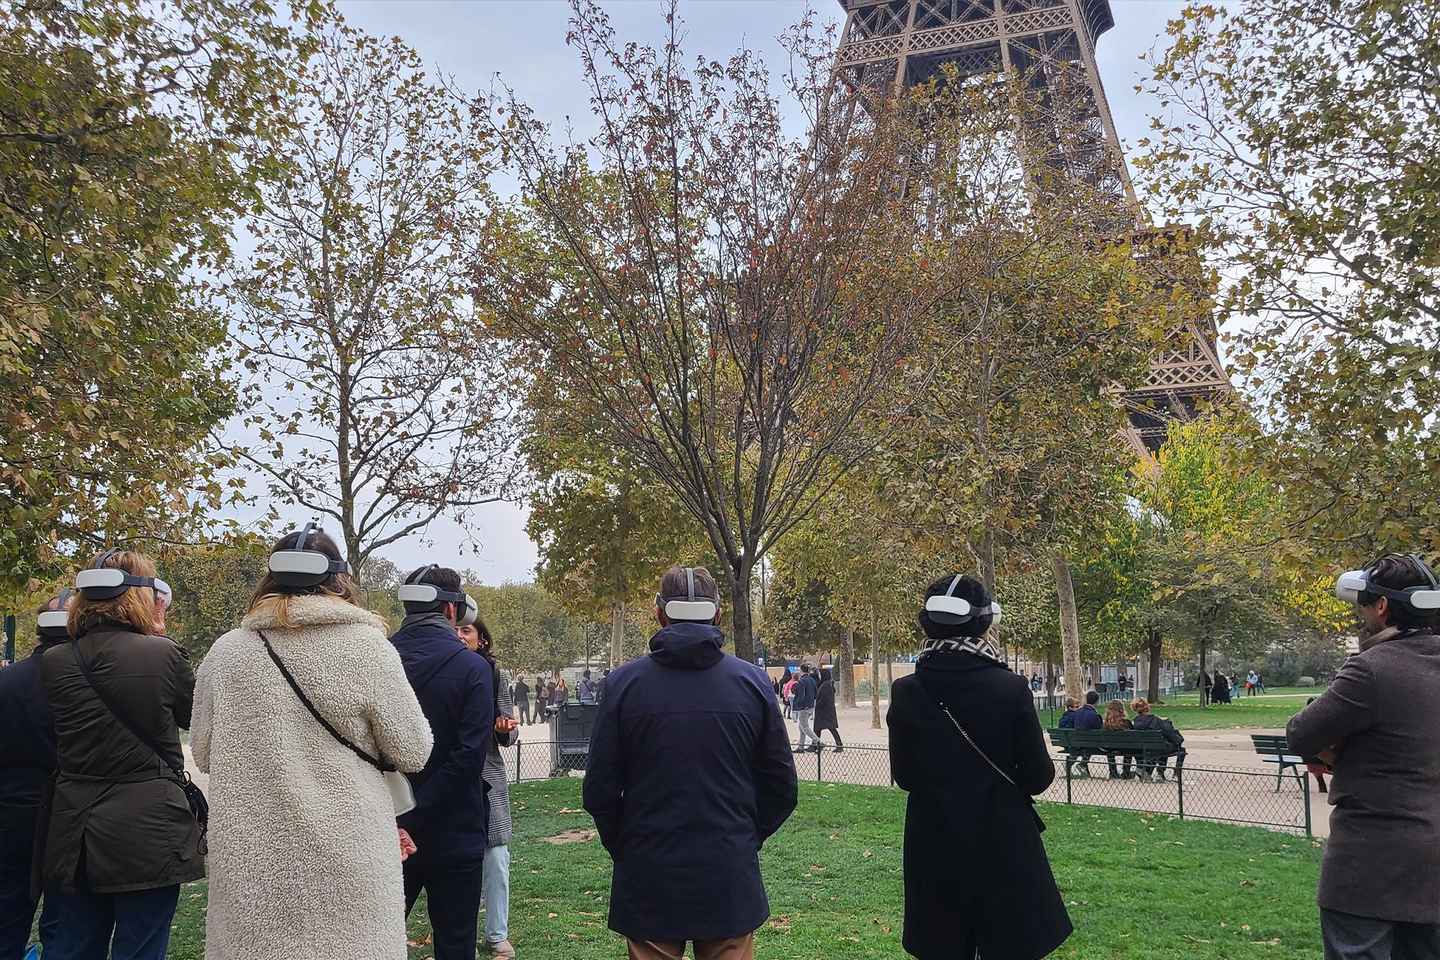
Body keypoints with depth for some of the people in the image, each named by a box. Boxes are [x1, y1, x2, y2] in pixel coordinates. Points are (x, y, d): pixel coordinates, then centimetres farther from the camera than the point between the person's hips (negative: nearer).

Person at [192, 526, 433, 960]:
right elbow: (412, 753, -3)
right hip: (345, 856, -2)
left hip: (248, 859, 3)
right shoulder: (367, 647, -8)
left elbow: (203, 755, 11)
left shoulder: (224, 652, 0)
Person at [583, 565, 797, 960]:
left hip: (648, 882, -1)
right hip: (731, 880, 1)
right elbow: (781, 787, 1)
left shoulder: (625, 682, -7)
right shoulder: (752, 681, -4)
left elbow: (600, 790, -5)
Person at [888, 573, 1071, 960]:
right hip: (1003, 849, -2)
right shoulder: (1010, 688, -14)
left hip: (934, 850, 2)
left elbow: (903, 777, 1)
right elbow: (1038, 777, -8)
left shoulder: (906, 693, -8)